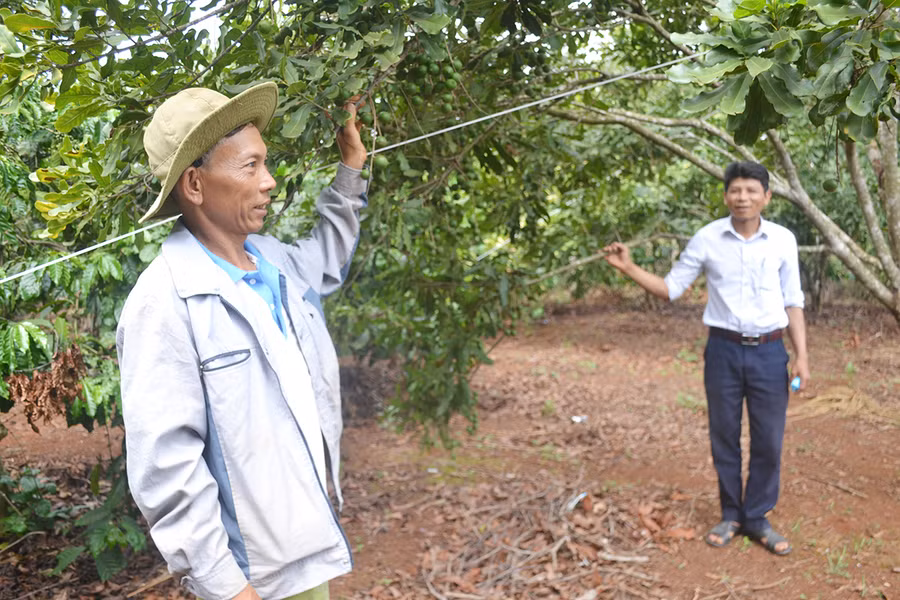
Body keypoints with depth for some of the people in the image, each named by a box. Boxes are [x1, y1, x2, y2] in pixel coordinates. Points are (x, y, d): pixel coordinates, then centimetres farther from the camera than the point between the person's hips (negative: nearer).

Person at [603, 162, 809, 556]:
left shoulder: (782, 240, -1)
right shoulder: (707, 238, -4)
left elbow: (792, 302, 7)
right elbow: (670, 288, 2)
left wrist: (801, 355, 2)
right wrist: (628, 268, -12)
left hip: (769, 353, 1)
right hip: (723, 351, 0)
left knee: (768, 442, 6)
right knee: (724, 439, 10)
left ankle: (757, 518, 23)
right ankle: (731, 515, 27)